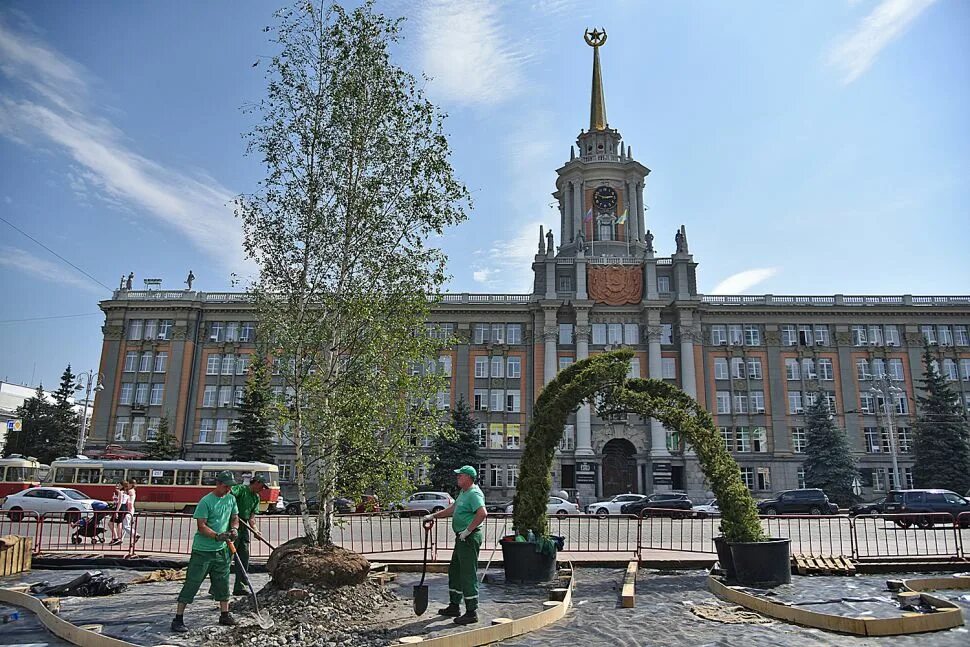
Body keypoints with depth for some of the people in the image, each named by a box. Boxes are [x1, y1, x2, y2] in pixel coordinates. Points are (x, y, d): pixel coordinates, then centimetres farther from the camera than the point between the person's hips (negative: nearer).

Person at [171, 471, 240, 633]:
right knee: (192, 583, -2)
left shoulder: (231, 499, 5)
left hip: (222, 550, 6)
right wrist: (218, 536, -29)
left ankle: (224, 615, 26)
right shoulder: (206, 501, -15)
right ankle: (178, 619, 6)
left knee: (223, 582, 14)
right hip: (203, 550, -6)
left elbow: (235, 517, 14)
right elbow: (201, 526, -17)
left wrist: (234, 529, -8)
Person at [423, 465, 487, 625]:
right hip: (462, 538, 11)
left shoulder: (474, 494, -18)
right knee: (454, 570, 18)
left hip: (470, 538, -11)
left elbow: (482, 513, -32)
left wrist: (468, 530, -25)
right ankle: (454, 606, 29)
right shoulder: (463, 492, 16)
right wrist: (433, 516, 22)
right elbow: (452, 509, 26)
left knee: (468, 574, -6)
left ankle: (471, 612, 2)